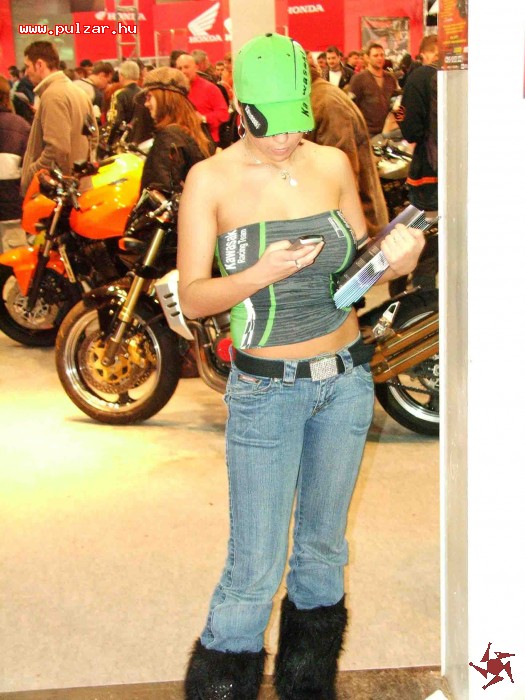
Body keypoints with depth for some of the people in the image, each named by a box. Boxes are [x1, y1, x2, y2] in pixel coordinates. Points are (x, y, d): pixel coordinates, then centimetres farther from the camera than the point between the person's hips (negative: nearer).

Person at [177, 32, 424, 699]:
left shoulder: (333, 163, 2)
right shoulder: (211, 179, -8)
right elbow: (191, 298, -9)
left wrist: (393, 258, -10)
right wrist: (258, 275, -27)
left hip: (346, 378, 4)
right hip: (266, 389, -4)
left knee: (323, 550, 16)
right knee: (255, 569, -6)